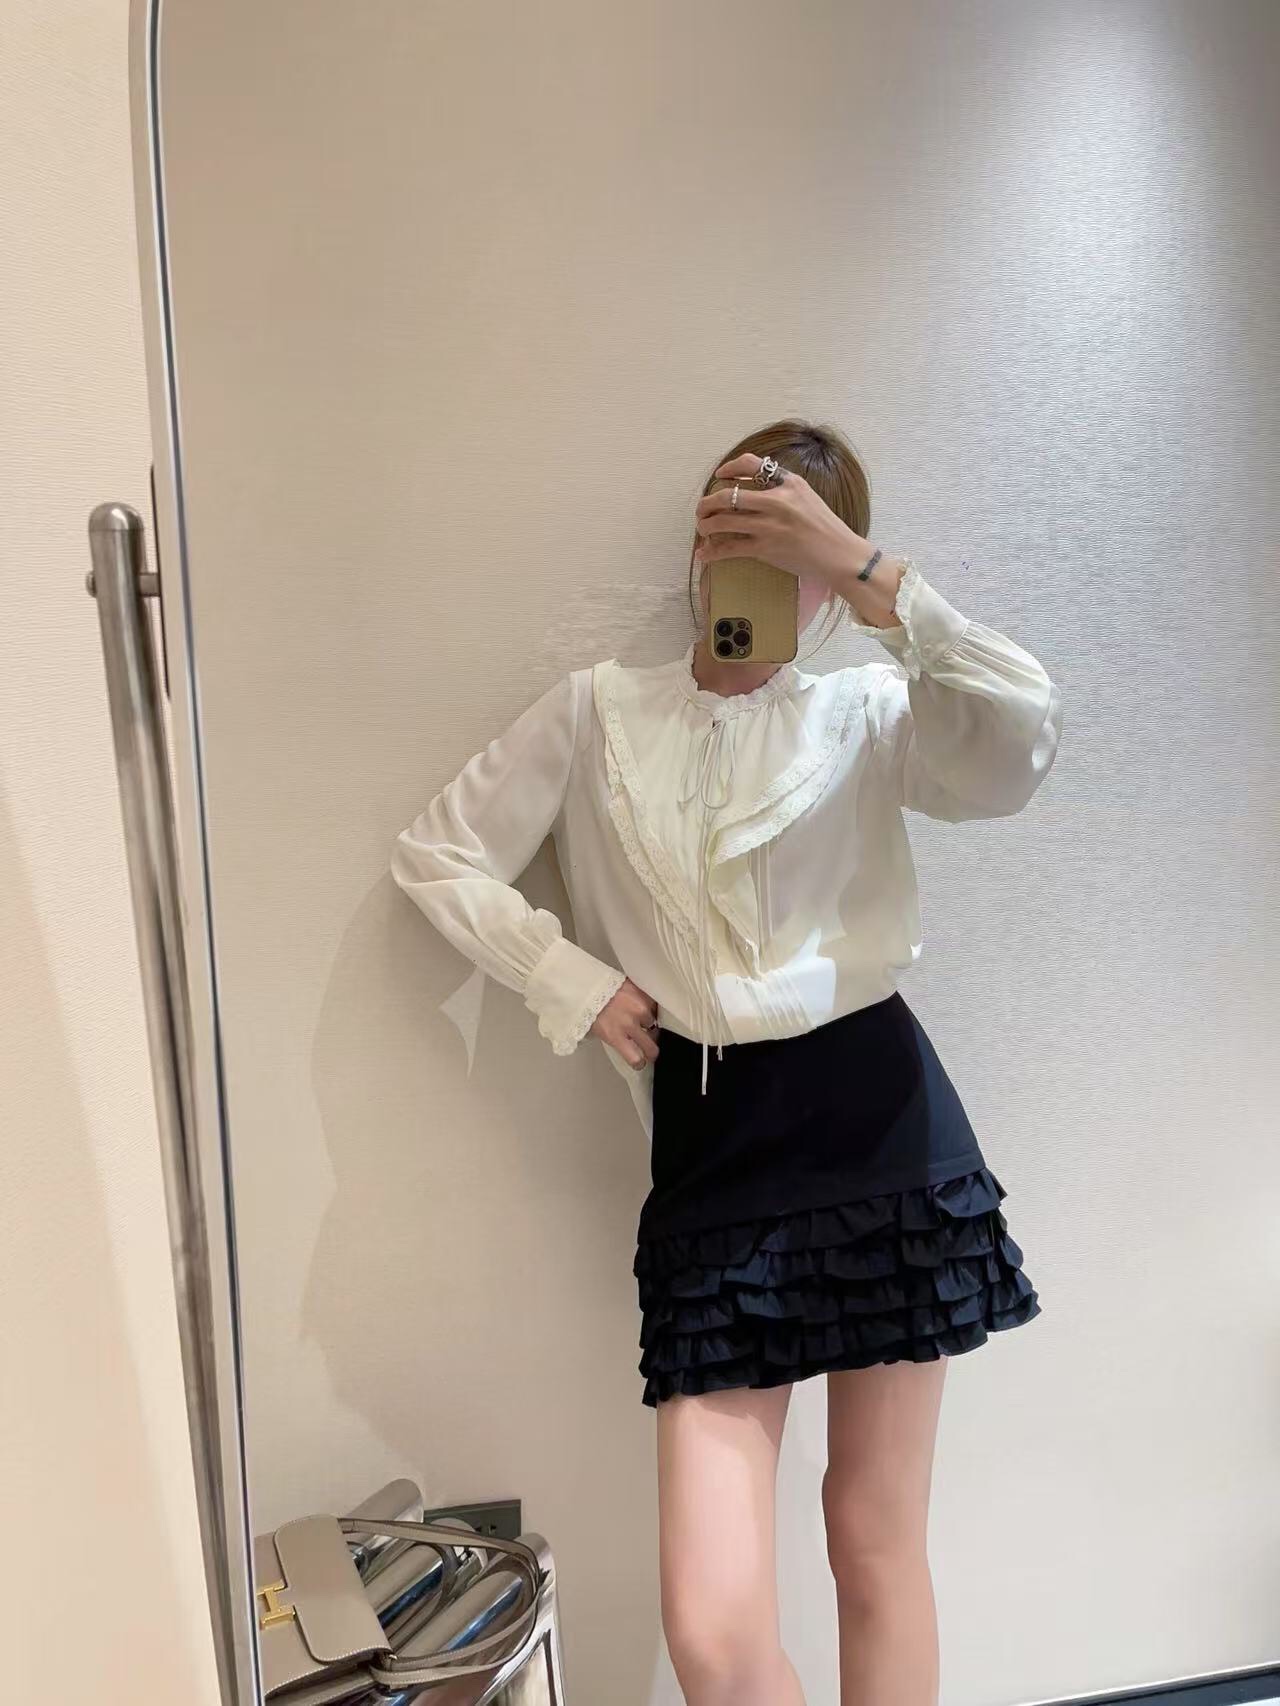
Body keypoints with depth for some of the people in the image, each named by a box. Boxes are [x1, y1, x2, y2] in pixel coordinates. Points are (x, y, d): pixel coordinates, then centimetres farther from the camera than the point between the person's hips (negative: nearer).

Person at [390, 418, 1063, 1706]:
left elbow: (1021, 746, -16)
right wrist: (576, 981, 1)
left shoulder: (867, 714, 4)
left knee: (877, 1540, 14)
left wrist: (868, 572, -20)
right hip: (710, 1148, 1)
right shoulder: (597, 711, 8)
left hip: (877, 1121, 0)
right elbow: (437, 856, 10)